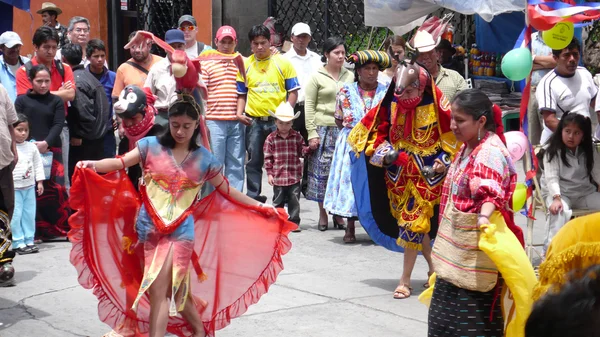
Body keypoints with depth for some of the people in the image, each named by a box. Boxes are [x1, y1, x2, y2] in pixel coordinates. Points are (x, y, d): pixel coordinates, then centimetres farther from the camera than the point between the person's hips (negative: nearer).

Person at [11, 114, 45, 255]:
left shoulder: (32, 147, 5)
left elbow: (38, 165, 11)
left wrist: (40, 182, 7)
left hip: (30, 187, 5)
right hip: (14, 188, -5)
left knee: (30, 215, 9)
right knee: (16, 216, -4)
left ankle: (29, 241, 17)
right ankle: (18, 243, 2)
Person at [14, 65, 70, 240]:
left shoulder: (56, 101, 11)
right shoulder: (21, 100, 8)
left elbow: (58, 125, 1)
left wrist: (46, 143, -14)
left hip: (52, 151, 0)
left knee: (56, 189, -7)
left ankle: (64, 228, 1)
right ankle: (38, 230, 3)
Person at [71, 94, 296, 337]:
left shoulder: (204, 158, 5)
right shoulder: (151, 145, 2)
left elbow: (226, 191, 12)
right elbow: (120, 163, -8)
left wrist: (262, 208, 9)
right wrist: (93, 165, -27)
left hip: (180, 230, -1)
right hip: (149, 227, 1)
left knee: (159, 291, -10)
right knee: (174, 289, 8)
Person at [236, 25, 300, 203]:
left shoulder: (282, 63, 0)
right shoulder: (245, 65, 5)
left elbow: (293, 92, 2)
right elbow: (241, 93, 13)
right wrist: (239, 112, -2)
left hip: (278, 121, -1)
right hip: (254, 121, 1)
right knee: (254, 161, 5)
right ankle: (253, 197, 13)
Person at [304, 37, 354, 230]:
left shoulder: (349, 76, 11)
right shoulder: (316, 77, 1)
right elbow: (309, 106, -1)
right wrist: (312, 133, -8)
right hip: (323, 129, -3)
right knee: (322, 171, -1)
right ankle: (323, 214, 9)